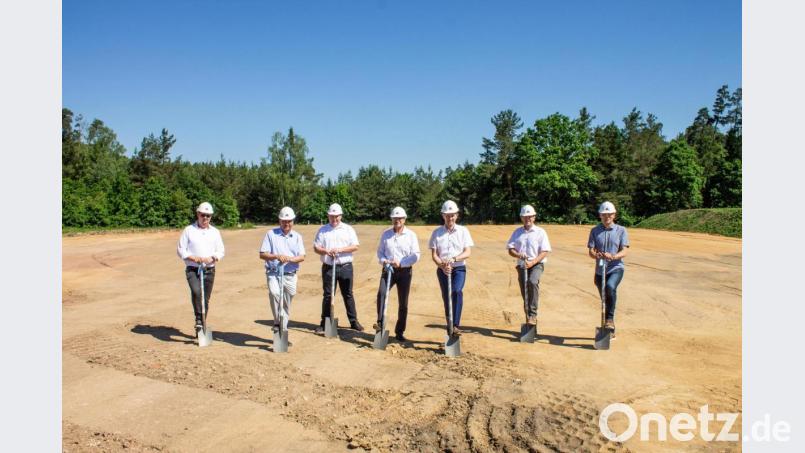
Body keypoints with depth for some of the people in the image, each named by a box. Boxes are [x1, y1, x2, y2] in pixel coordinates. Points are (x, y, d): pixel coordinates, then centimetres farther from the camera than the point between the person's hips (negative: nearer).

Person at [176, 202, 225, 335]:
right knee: (196, 292, -29)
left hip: (209, 270, 3)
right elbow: (180, 250, 2)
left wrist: (212, 258, -11)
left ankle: (201, 327, 19)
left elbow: (221, 251, 10)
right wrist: (193, 257, -14)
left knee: (206, 299, 7)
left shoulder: (215, 232, 10)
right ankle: (198, 319, -17)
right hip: (192, 269, -3)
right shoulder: (189, 230, 2)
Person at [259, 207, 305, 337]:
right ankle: (277, 322, -20)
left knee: (286, 305, 7)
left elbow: (302, 257, 2)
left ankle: (283, 329, 21)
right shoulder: (271, 234, 4)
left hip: (290, 275, 3)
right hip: (274, 274, -3)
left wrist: (290, 259, -18)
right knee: (274, 293, -31)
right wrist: (276, 256, -19)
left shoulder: (297, 236, 11)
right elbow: (262, 254, -1)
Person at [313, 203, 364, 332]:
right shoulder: (323, 230, 7)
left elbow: (355, 246, -4)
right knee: (327, 295, 5)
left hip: (345, 267, 0)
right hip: (328, 267, 0)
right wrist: (326, 251, -17)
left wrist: (340, 250, -16)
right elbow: (316, 248, 3)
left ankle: (353, 321, 15)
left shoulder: (348, 229, 4)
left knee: (348, 295, 7)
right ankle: (325, 323, 12)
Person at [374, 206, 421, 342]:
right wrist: (383, 260, -10)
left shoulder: (411, 235, -1)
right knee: (381, 293, -25)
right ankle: (380, 323, -19)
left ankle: (399, 332, 15)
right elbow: (380, 251, 11)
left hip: (404, 271, -1)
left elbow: (415, 256, -6)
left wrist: (401, 263, -17)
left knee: (403, 303, 4)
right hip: (388, 270, 1)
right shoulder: (385, 234, 8)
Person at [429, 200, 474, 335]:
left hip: (459, 268, -2)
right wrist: (442, 265, -19)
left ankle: (456, 325, -27)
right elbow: (434, 255, 0)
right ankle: (450, 328, 17)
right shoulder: (437, 233, 4)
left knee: (457, 291, -26)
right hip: (443, 270, 2)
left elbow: (467, 252, -4)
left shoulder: (463, 231, 3)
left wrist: (453, 259, -21)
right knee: (446, 297, 4)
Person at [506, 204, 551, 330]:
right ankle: (528, 318, 21)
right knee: (524, 293, 5)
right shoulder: (517, 232, 12)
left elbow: (544, 252, -5)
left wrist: (532, 262, -18)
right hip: (522, 266, 4)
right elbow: (510, 249, 6)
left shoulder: (540, 232, 2)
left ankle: (533, 314, -28)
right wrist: (519, 255, -16)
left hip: (537, 264, -4)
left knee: (533, 282, -31)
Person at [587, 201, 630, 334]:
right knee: (604, 299, 10)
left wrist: (612, 256, -27)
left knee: (610, 287, -33)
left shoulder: (621, 230, 1)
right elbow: (590, 251, 0)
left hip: (616, 268, -3)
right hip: (600, 270, 3)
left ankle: (610, 319, -22)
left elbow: (624, 251, -7)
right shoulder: (595, 231, 6)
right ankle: (609, 329, 27)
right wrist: (597, 255, -24)